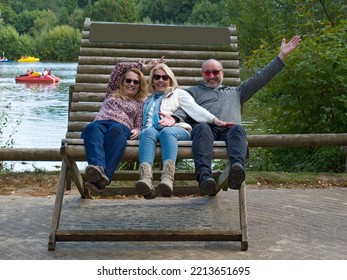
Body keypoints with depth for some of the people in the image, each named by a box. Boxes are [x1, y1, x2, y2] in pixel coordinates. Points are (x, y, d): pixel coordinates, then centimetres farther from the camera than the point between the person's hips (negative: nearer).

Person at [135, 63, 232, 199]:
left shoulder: (178, 93, 24)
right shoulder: (148, 100, 36)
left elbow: (195, 109, 7)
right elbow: (144, 122, 30)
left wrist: (215, 120, -9)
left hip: (177, 130, -2)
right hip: (152, 130, 2)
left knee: (167, 132, -38)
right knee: (148, 132, -35)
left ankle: (167, 178, -62)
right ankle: (146, 178, -60)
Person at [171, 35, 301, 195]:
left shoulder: (235, 92, 39)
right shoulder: (194, 91, 34)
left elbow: (260, 78, 34)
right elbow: (184, 109, 15)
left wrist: (281, 56, 29)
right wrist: (174, 118, -11)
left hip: (229, 129, 2)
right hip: (205, 127, -1)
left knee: (238, 129, -35)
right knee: (202, 128, -38)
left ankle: (237, 170, -63)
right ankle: (204, 175, -59)